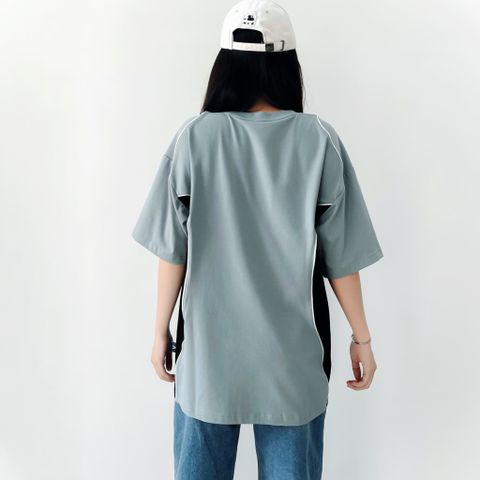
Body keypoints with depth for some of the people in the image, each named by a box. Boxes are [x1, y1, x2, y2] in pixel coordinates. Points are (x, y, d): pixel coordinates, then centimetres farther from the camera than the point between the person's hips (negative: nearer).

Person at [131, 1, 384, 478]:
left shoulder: (195, 135, -8)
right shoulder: (319, 139, -8)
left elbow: (172, 250, -7)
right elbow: (341, 255, -6)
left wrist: (161, 330, 6)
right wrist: (361, 337, 6)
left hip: (208, 345, 0)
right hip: (293, 349, 1)